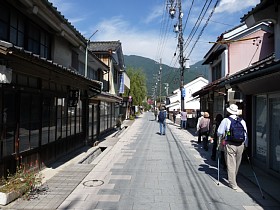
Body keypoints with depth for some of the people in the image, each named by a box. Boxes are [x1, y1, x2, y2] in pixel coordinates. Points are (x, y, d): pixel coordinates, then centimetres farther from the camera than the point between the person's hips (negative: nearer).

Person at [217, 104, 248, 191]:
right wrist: (246, 145, 19)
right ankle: (233, 179, 39)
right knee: (237, 164, 20)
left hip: (230, 145, -4)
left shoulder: (226, 120, -7)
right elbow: (245, 134, 9)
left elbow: (219, 132, -7)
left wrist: (223, 135, 15)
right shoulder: (242, 121, 4)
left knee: (231, 164, 4)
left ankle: (233, 184, 7)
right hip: (240, 145, 4)